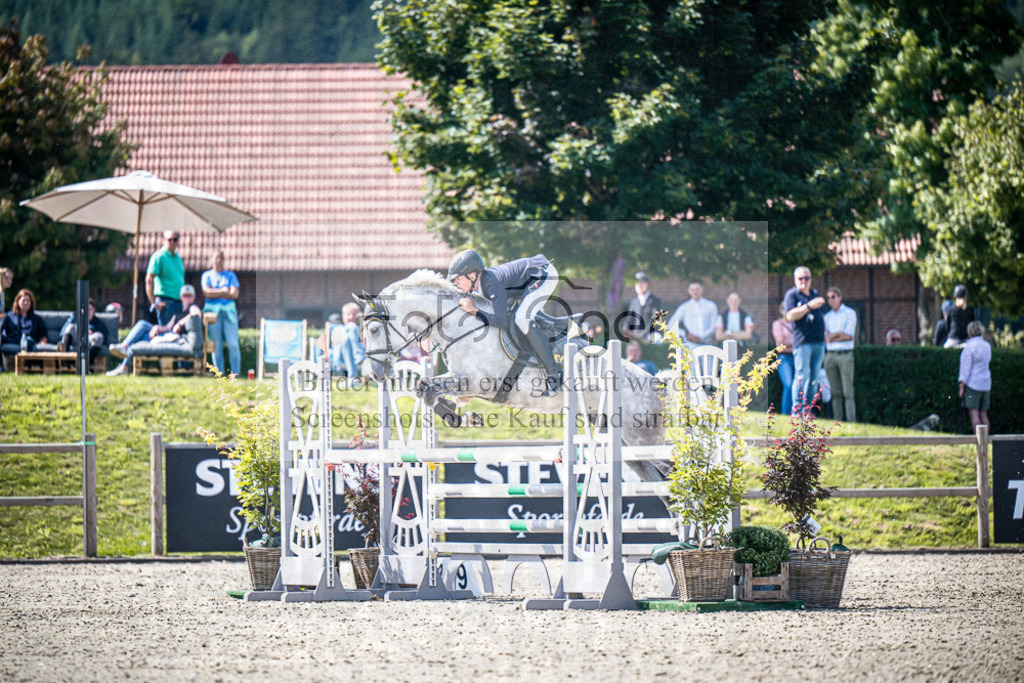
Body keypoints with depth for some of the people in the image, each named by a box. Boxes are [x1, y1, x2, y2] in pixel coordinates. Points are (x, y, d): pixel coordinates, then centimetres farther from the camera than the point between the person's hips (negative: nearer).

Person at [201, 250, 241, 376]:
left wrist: (215, 293, -1)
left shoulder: (230, 275, 15)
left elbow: (235, 294, 2)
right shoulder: (207, 275, 13)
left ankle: (235, 372, -8)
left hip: (229, 310, 1)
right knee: (217, 344, -6)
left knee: (233, 344, -10)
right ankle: (219, 373, -3)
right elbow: (207, 292, -3)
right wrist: (224, 291, -1)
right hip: (212, 310, -1)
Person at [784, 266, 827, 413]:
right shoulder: (791, 294, -1)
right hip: (802, 341, -7)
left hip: (818, 341, 7)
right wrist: (809, 306, -20)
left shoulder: (815, 294, 20)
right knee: (802, 375, -12)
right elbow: (790, 316, -15)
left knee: (813, 377, 7)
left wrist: (824, 334, 20)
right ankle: (797, 411, -11)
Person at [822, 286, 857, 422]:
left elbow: (849, 335, -9)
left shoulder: (850, 313, 0)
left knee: (848, 392, -9)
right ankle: (837, 422, 4)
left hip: (845, 355, -5)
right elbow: (825, 340, 8)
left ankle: (851, 422, -10)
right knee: (835, 392, 3)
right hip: (830, 356, 5)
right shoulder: (827, 316, 15)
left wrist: (831, 337, -3)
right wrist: (839, 334, -8)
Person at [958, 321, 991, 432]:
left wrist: (962, 386, -9)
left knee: (974, 413, -7)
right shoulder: (987, 346, 9)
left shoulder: (969, 347, -11)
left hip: (972, 383, -7)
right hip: (985, 384, 7)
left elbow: (966, 368, -12)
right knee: (983, 414, 8)